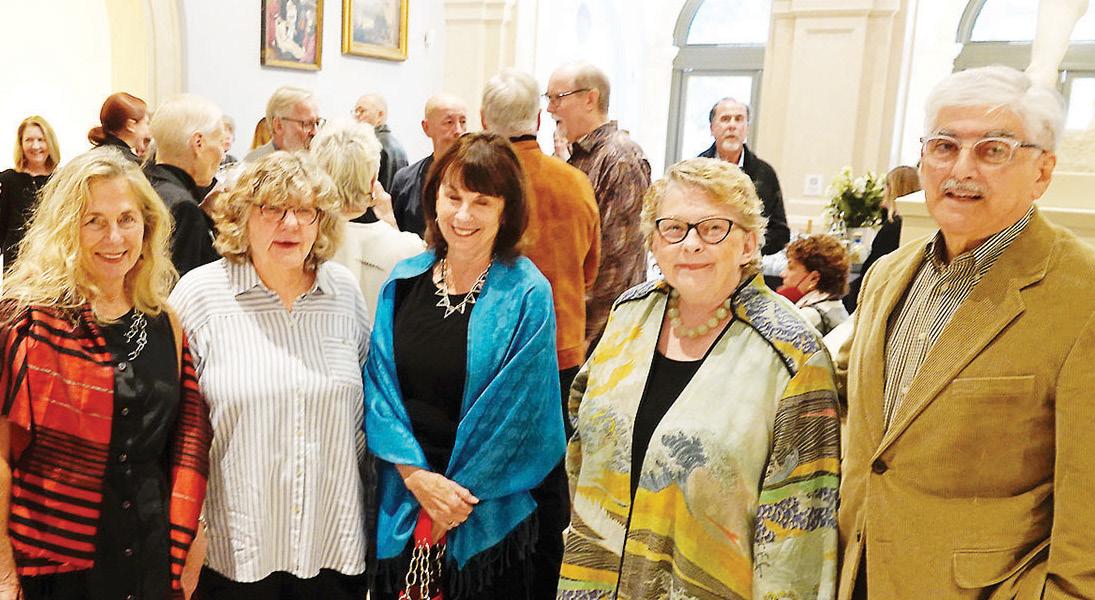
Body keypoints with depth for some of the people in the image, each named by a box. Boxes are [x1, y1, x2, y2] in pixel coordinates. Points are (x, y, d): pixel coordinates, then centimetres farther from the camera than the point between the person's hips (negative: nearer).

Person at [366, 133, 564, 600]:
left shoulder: (527, 296, -11)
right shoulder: (403, 281, 0)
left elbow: (515, 410, -12)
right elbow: (379, 385, -1)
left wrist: (456, 493, -12)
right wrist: (416, 475, -12)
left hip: (488, 515, -3)